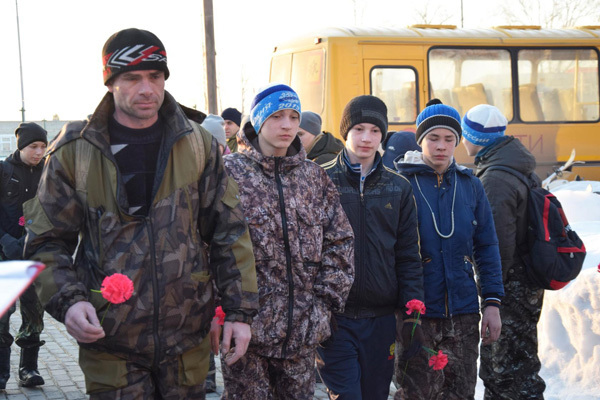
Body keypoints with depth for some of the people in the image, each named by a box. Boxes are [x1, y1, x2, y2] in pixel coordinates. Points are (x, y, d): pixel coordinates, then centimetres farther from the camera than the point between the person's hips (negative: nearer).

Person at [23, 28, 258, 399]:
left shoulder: (197, 144, 3)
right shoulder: (74, 151, -2)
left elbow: (229, 232, 6)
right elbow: (47, 242, 2)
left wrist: (240, 311, 0)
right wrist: (68, 301, -14)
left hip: (188, 336, 2)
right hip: (109, 337, -2)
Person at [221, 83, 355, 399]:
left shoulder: (314, 177, 11)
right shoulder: (230, 172, -4)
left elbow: (339, 240, 13)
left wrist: (326, 300, 4)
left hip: (303, 327, 5)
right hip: (245, 325, -4)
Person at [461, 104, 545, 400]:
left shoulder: (495, 180, -20)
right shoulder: (521, 169, 13)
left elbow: (499, 244, -24)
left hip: (511, 287, -10)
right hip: (527, 282, 10)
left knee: (512, 367, -5)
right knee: (494, 362, 20)